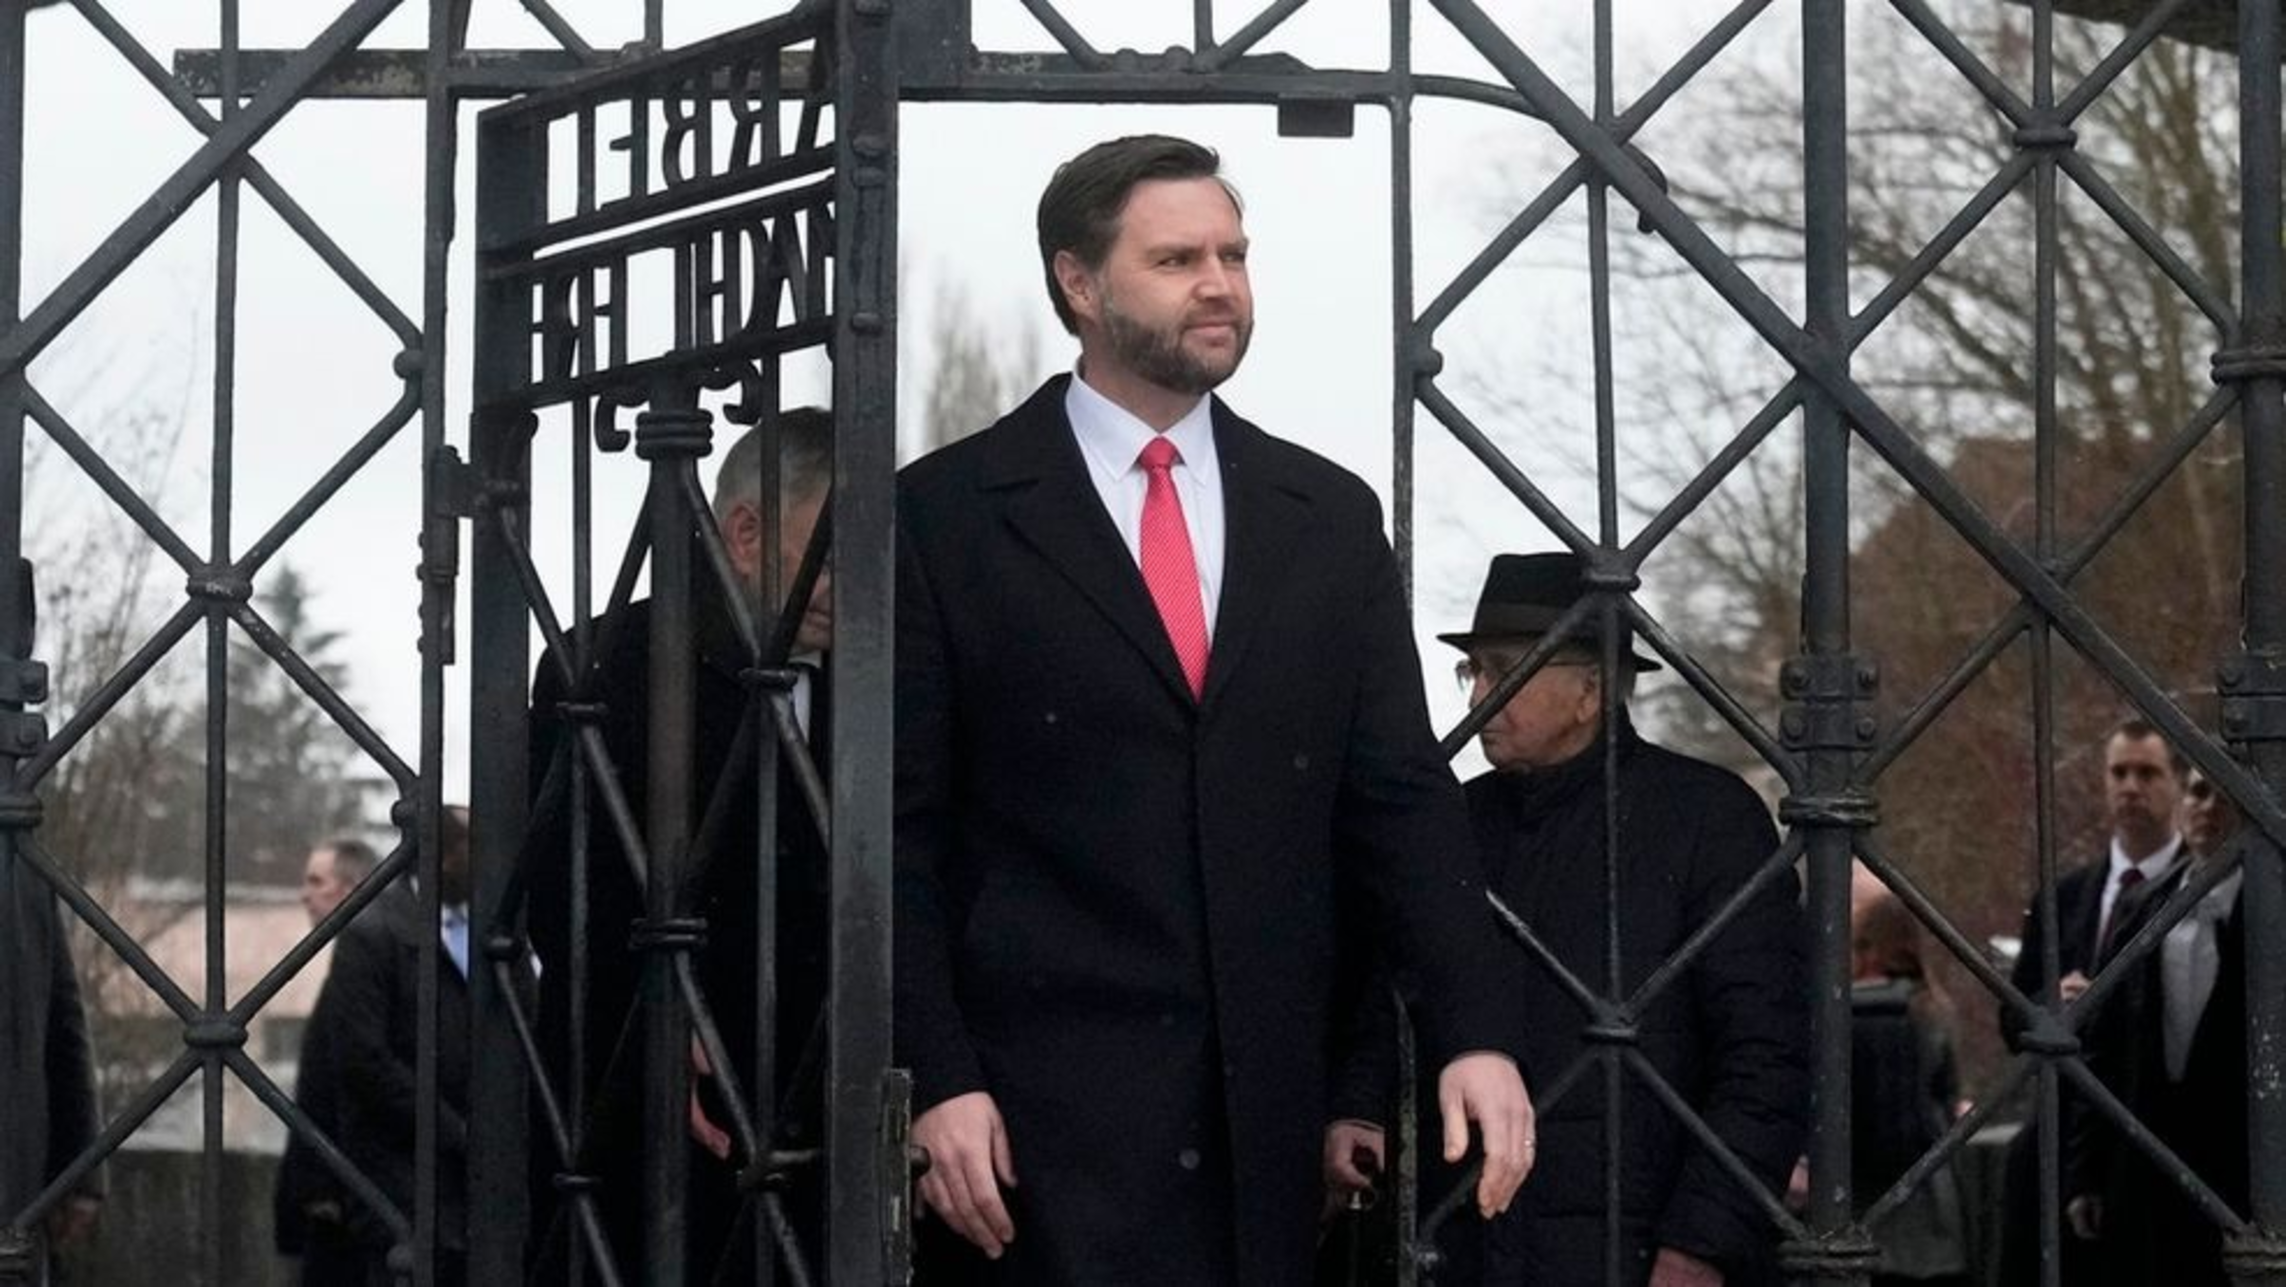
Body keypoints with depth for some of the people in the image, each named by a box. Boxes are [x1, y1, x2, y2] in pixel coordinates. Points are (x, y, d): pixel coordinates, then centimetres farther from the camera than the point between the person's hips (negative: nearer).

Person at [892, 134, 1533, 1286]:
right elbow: (896, 831, -2)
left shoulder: (1328, 519, 13)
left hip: (1262, 1118, 4)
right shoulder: (948, 516, 1)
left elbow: (1401, 802, 10)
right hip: (1040, 1122, -4)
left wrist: (1475, 1034, -1)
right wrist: (936, 1080, -9)